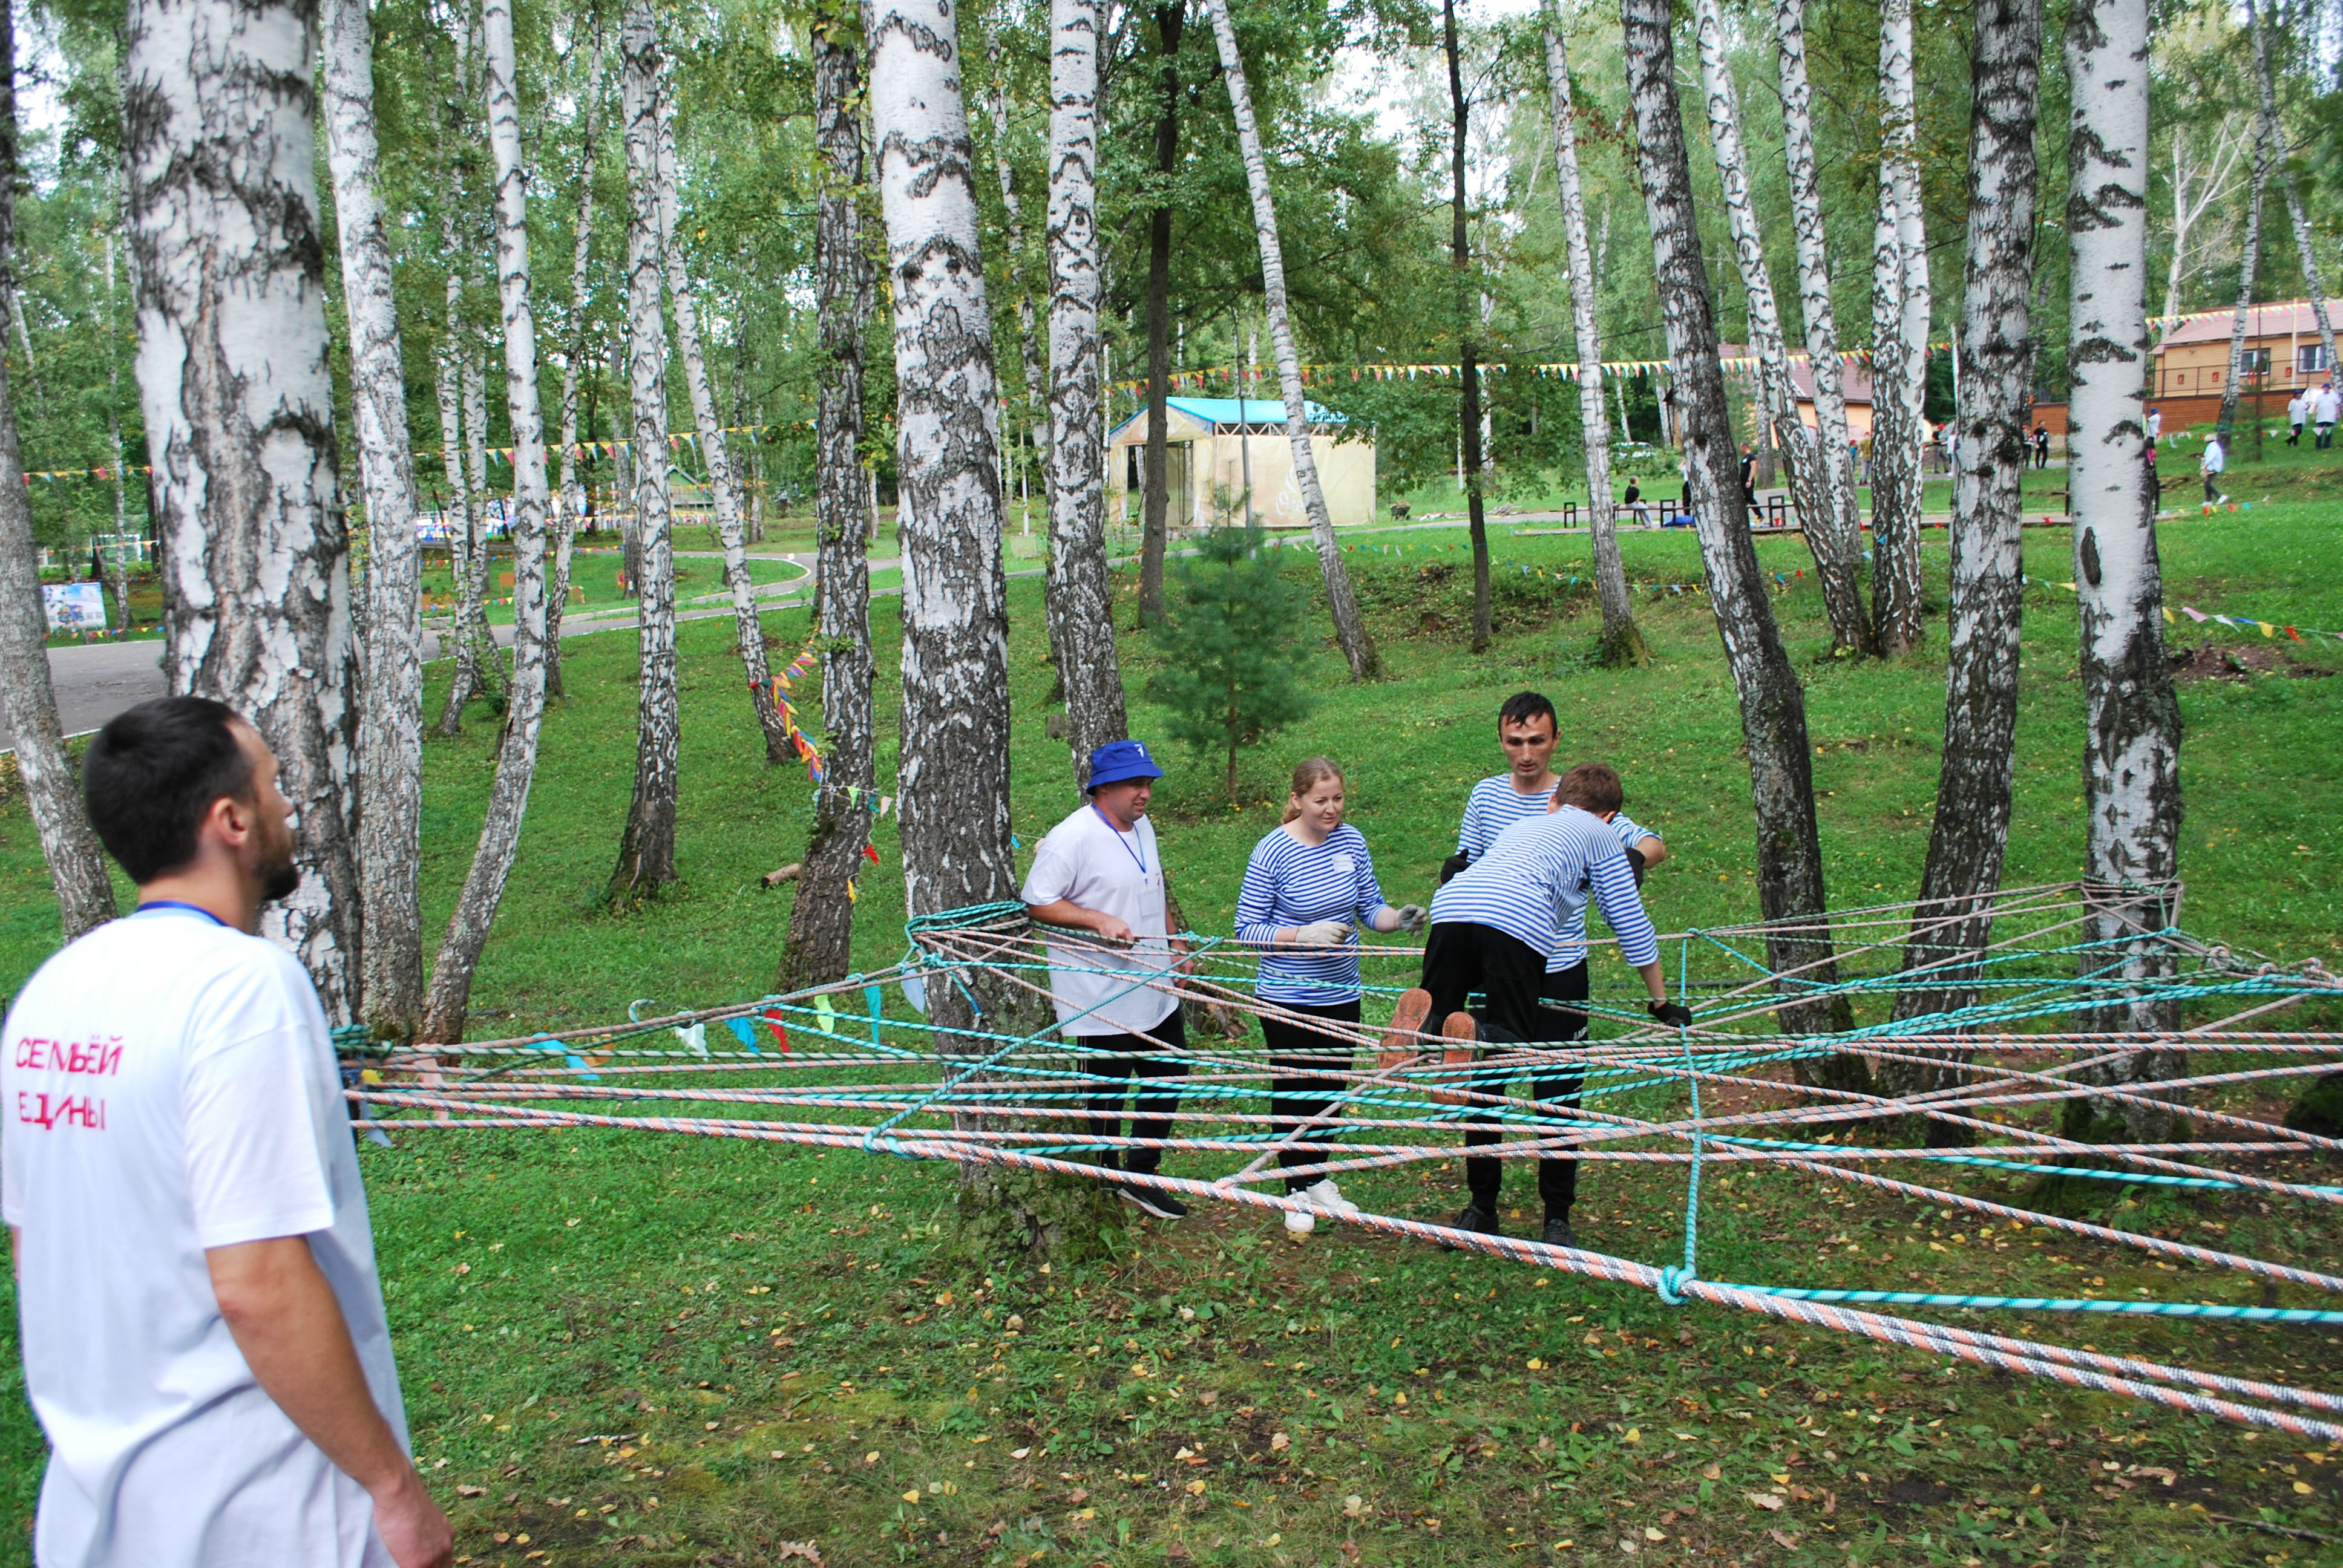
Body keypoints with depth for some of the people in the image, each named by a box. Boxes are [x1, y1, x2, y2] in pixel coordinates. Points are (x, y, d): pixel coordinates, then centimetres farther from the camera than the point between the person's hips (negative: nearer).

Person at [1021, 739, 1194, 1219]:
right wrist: (1100, 921, -26)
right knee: (1107, 1094, 6)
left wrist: (1172, 937, 19)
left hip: (1155, 991, 8)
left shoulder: (1143, 827, 9)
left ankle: (1141, 1178, 29)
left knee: (1169, 1078, 15)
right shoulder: (1072, 838, -19)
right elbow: (1037, 904, -18)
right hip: (1100, 999, -8)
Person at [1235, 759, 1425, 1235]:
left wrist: (1398, 919, -16)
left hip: (1341, 996, 5)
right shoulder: (1273, 852, -16)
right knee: (1292, 1092, 7)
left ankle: (1320, 1180, 34)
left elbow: (1370, 908, 6)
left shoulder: (1350, 840, -1)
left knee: (1330, 1089, 16)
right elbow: (1247, 928, -13)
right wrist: (1303, 936, -26)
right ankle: (1297, 1191, 23)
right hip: (1288, 1000, -5)